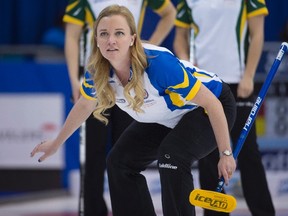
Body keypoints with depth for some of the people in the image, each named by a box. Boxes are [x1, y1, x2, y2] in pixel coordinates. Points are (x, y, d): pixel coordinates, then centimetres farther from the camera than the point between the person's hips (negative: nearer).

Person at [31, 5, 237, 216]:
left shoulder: (159, 63, -39)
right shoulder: (97, 72, -19)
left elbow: (211, 103, -31)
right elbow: (84, 106, 6)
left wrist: (226, 154, -28)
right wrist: (57, 143, 18)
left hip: (208, 109, -7)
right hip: (164, 118, 7)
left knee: (172, 157, -30)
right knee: (120, 161, 4)